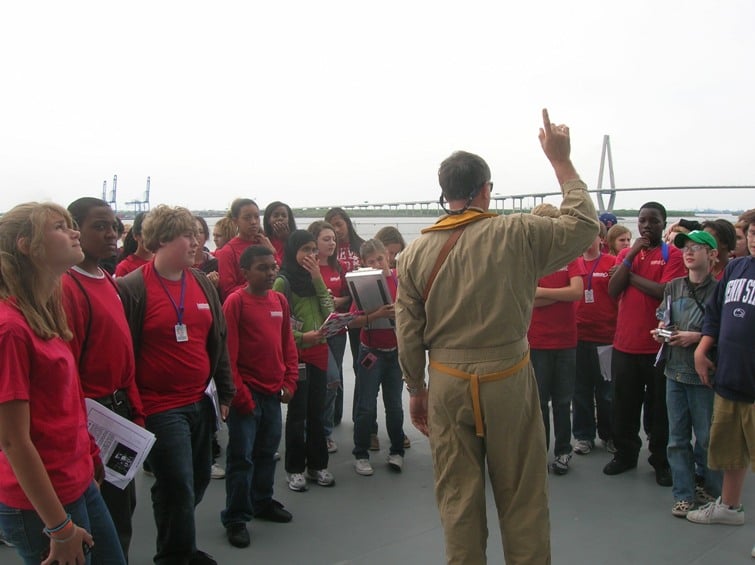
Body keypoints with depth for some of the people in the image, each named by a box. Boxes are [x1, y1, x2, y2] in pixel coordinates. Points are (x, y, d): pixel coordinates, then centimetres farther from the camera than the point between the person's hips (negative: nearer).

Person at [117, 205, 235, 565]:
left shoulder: (202, 283, 7)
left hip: (200, 402, 7)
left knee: (198, 480, 17)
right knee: (178, 486, -3)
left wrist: (225, 392, 13)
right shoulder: (132, 288, -12)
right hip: (160, 408, -6)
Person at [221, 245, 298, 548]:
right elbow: (227, 352, -13)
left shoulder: (280, 300, 7)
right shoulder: (235, 301, -11)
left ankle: (262, 502, 35)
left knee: (267, 452, 18)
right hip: (247, 393, -6)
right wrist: (238, 393, -14)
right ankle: (235, 518, 13)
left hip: (273, 392, 6)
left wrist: (289, 382, 5)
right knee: (241, 456, 1)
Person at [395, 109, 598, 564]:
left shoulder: (417, 251, -2)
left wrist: (417, 390, 14)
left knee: (458, 497, 14)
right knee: (522, 496, 13)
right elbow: (585, 225, 4)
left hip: (447, 385, 2)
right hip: (509, 382, -2)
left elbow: (408, 334, 1)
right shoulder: (518, 234, -10)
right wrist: (561, 161, 10)